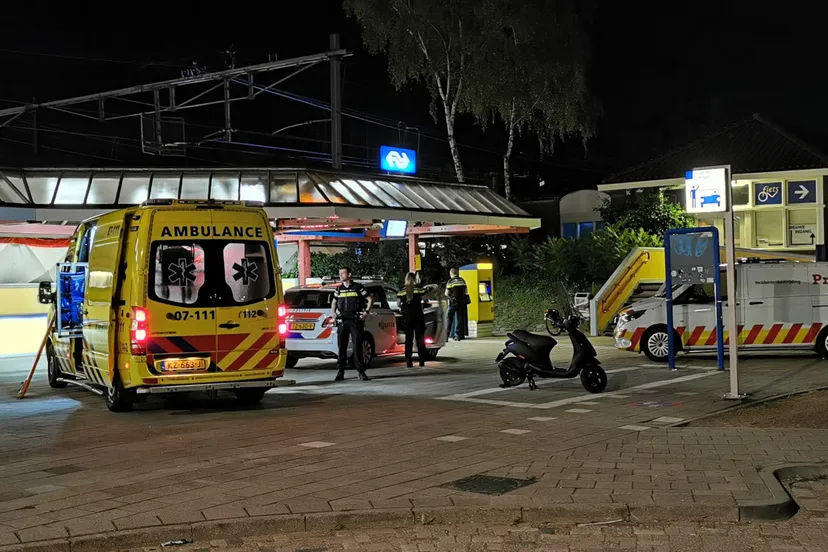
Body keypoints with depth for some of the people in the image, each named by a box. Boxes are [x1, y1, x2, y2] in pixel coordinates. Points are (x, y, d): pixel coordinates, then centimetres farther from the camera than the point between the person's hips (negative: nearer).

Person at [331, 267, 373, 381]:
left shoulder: (357, 287, 1)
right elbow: (334, 302, 28)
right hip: (342, 321, 4)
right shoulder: (339, 289, 13)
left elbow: (370, 299, 6)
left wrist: (366, 312, -4)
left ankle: (361, 372, -1)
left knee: (357, 347, -5)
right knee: (342, 347, 2)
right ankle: (340, 372, 5)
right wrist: (334, 312, 12)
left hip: (356, 321, -4)